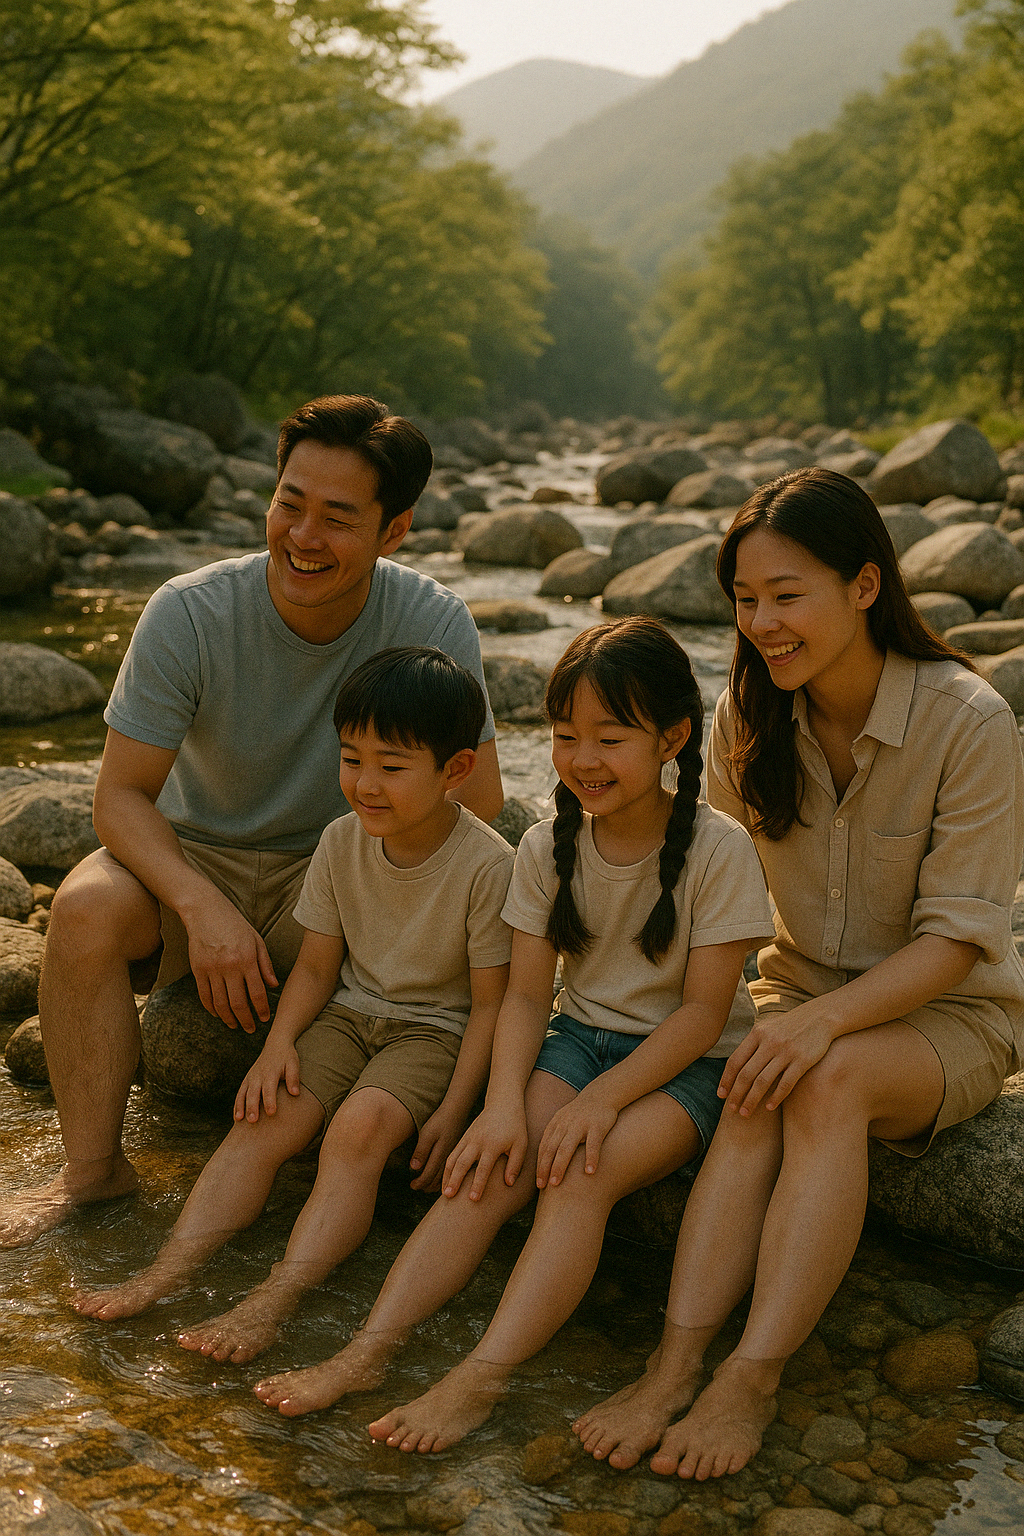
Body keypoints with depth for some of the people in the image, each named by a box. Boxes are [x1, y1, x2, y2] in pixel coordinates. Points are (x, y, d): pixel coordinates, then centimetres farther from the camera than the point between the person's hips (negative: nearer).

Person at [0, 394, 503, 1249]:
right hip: (191, 856, 0)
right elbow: (121, 796, -16)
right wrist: (201, 906, -35)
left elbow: (476, 803, -11)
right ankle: (93, 1169, -13)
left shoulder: (433, 625, -17)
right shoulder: (189, 615, -19)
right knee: (88, 908, -30)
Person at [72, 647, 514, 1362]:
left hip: (436, 1029, -5)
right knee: (267, 1118, -17)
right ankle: (167, 1272, -23)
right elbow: (317, 965, 4)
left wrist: (454, 1111, -17)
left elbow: (491, 1002, -12)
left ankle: (272, 1301, -36)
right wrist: (279, 1044, -12)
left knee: (362, 1123, -30)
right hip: (350, 1012, 5)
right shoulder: (342, 842, -3)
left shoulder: (489, 865, -18)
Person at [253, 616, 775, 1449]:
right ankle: (369, 1349, -29)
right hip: (580, 1036, 4)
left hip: (688, 1065, -4)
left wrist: (600, 1099, -23)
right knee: (492, 1169, -22)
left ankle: (480, 1379, -39)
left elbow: (703, 1012, -14)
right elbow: (526, 993, -2)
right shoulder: (547, 848, -1)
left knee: (582, 1174, -30)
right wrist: (505, 1104, -19)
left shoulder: (719, 850, -14)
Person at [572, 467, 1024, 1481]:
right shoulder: (750, 713, -3)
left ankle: (752, 1379, -36)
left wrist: (826, 1019, -32)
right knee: (756, 1095, -30)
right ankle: (675, 1363, -37)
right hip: (801, 987, 3)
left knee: (829, 1078, -35)